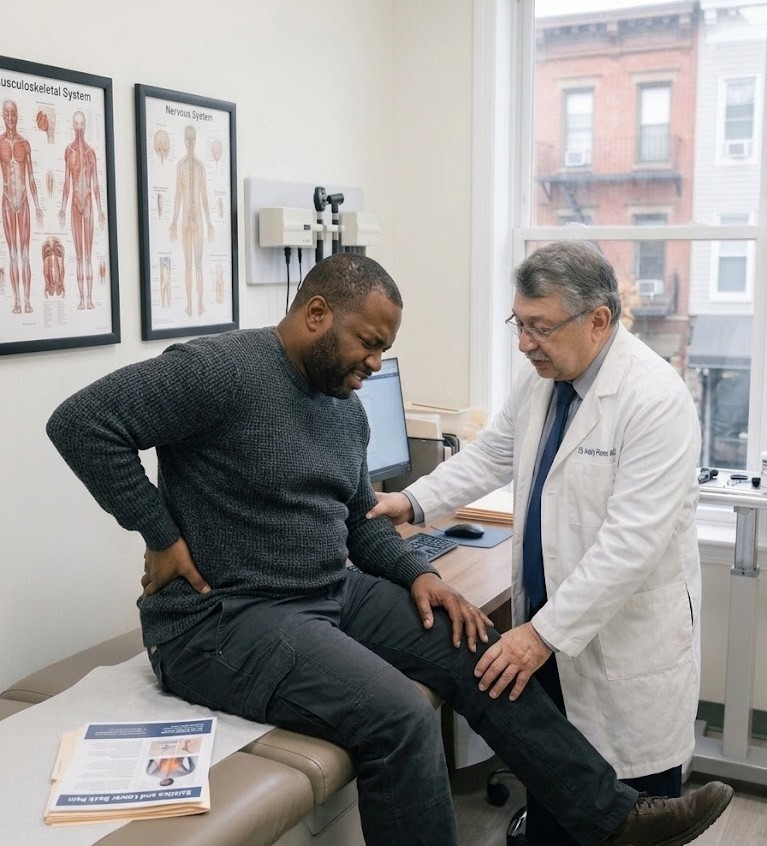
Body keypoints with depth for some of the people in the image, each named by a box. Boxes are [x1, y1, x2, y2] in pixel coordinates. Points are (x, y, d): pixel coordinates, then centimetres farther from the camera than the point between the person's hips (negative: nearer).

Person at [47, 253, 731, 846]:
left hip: (334, 594, 9)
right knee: (401, 718, -25)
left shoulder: (347, 407, 10)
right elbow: (81, 421, -21)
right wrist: (161, 536, -20)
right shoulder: (223, 371, -17)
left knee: (475, 651, 1)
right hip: (223, 619, -9)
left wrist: (417, 572, 0)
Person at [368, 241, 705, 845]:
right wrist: (413, 502, 4)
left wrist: (544, 632, -26)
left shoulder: (656, 400, -23)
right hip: (547, 623, 7)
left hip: (627, 639, -6)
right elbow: (491, 454, 15)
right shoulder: (543, 378, 2)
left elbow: (630, 543, -26)